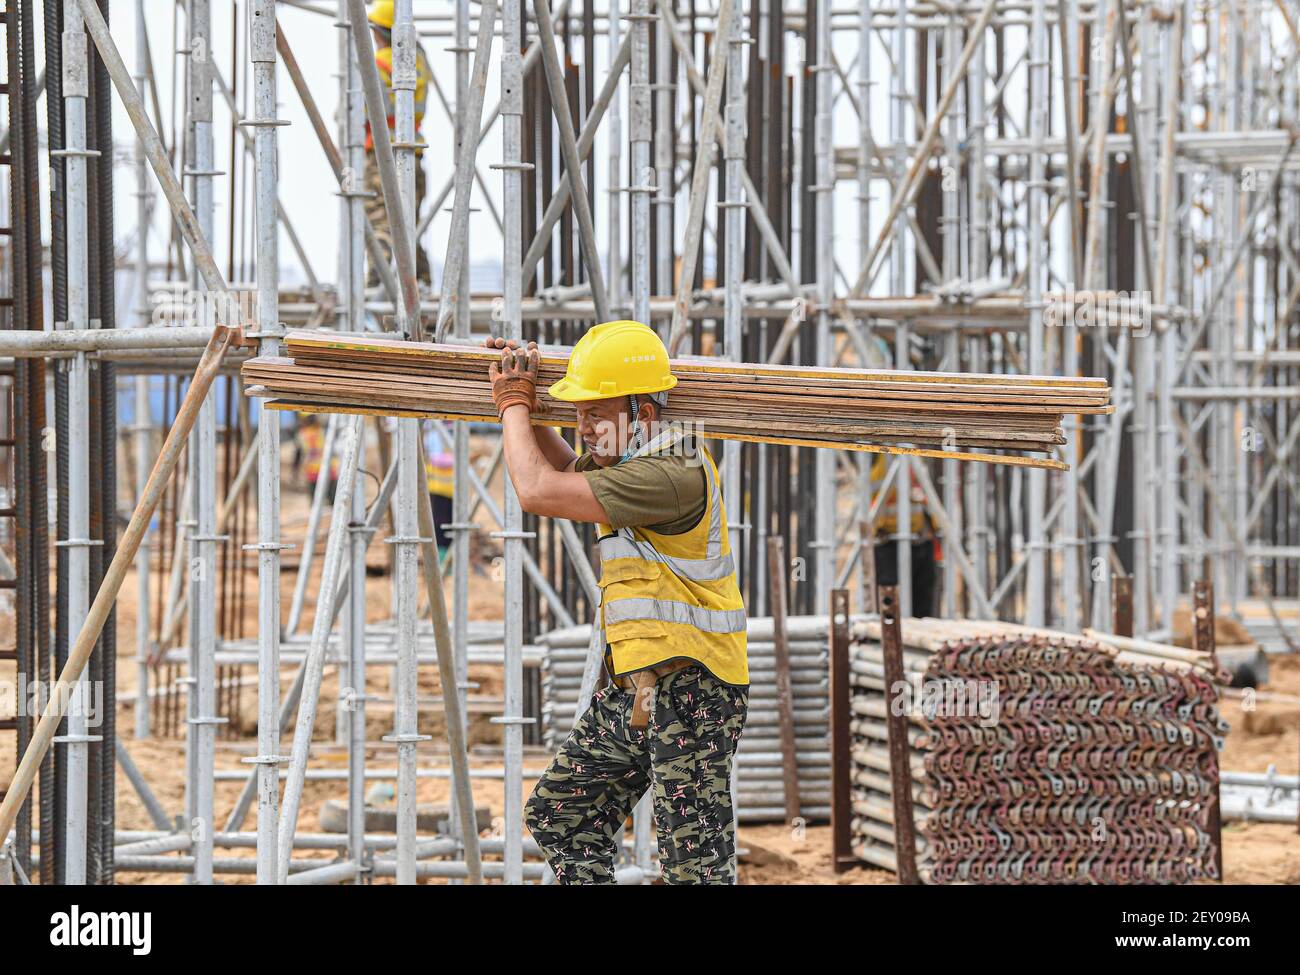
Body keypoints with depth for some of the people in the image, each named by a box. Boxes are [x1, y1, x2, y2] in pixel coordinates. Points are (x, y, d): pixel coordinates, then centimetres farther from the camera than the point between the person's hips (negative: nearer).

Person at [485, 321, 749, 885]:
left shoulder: (673, 473, -22)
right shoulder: (631, 460, 11)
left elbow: (538, 492, -23)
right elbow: (564, 470, 34)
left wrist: (514, 406, -6)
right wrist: (524, 405, 18)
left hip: (689, 692, -10)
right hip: (632, 689, 10)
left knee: (695, 864, -6)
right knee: (557, 815, 16)